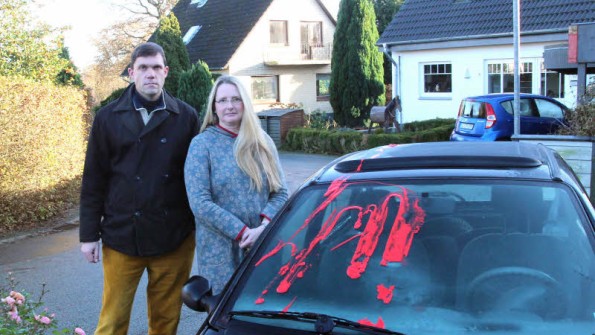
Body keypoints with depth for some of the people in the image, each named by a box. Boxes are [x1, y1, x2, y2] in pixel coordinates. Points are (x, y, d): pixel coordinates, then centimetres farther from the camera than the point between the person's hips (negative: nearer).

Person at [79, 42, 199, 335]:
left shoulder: (186, 116, 2)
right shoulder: (108, 118, 3)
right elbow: (93, 181, 5)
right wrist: (89, 234, 3)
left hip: (174, 238, 0)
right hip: (122, 236, 0)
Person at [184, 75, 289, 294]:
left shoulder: (262, 143, 10)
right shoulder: (202, 144, -1)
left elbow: (280, 192, 6)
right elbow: (199, 203, -10)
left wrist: (264, 227, -13)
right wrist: (242, 232, -15)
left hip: (264, 249, 3)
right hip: (220, 251, -3)